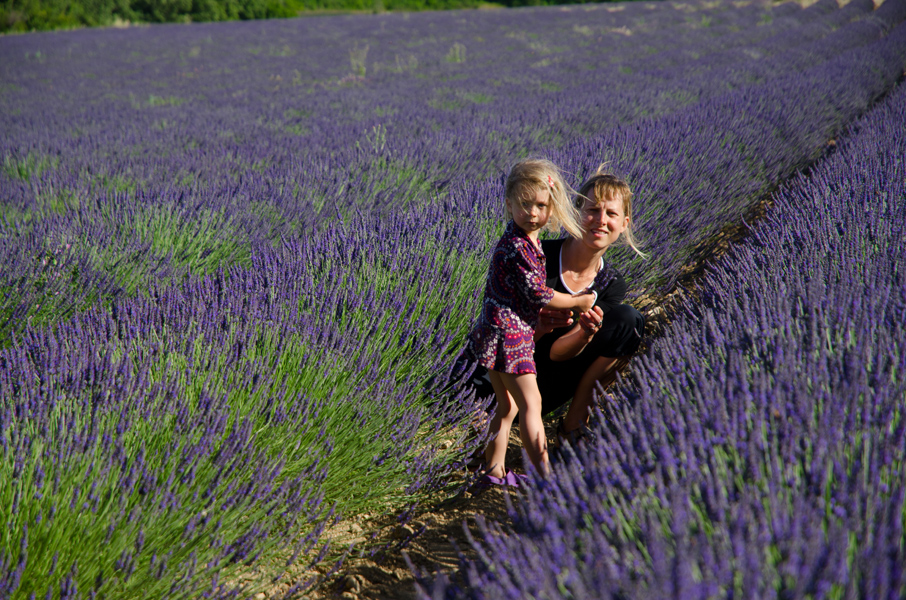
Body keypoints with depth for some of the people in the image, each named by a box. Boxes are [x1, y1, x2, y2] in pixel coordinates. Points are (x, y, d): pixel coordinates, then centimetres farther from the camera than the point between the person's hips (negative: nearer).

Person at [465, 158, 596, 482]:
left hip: (500, 333, 10)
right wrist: (578, 302, -4)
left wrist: (553, 314, 19)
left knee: (508, 406, 17)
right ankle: (545, 476, -2)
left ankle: (495, 468, 26)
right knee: (531, 404, -7)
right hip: (508, 334, -10)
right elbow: (538, 295, -18)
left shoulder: (525, 240, 12)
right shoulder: (517, 247, -20)